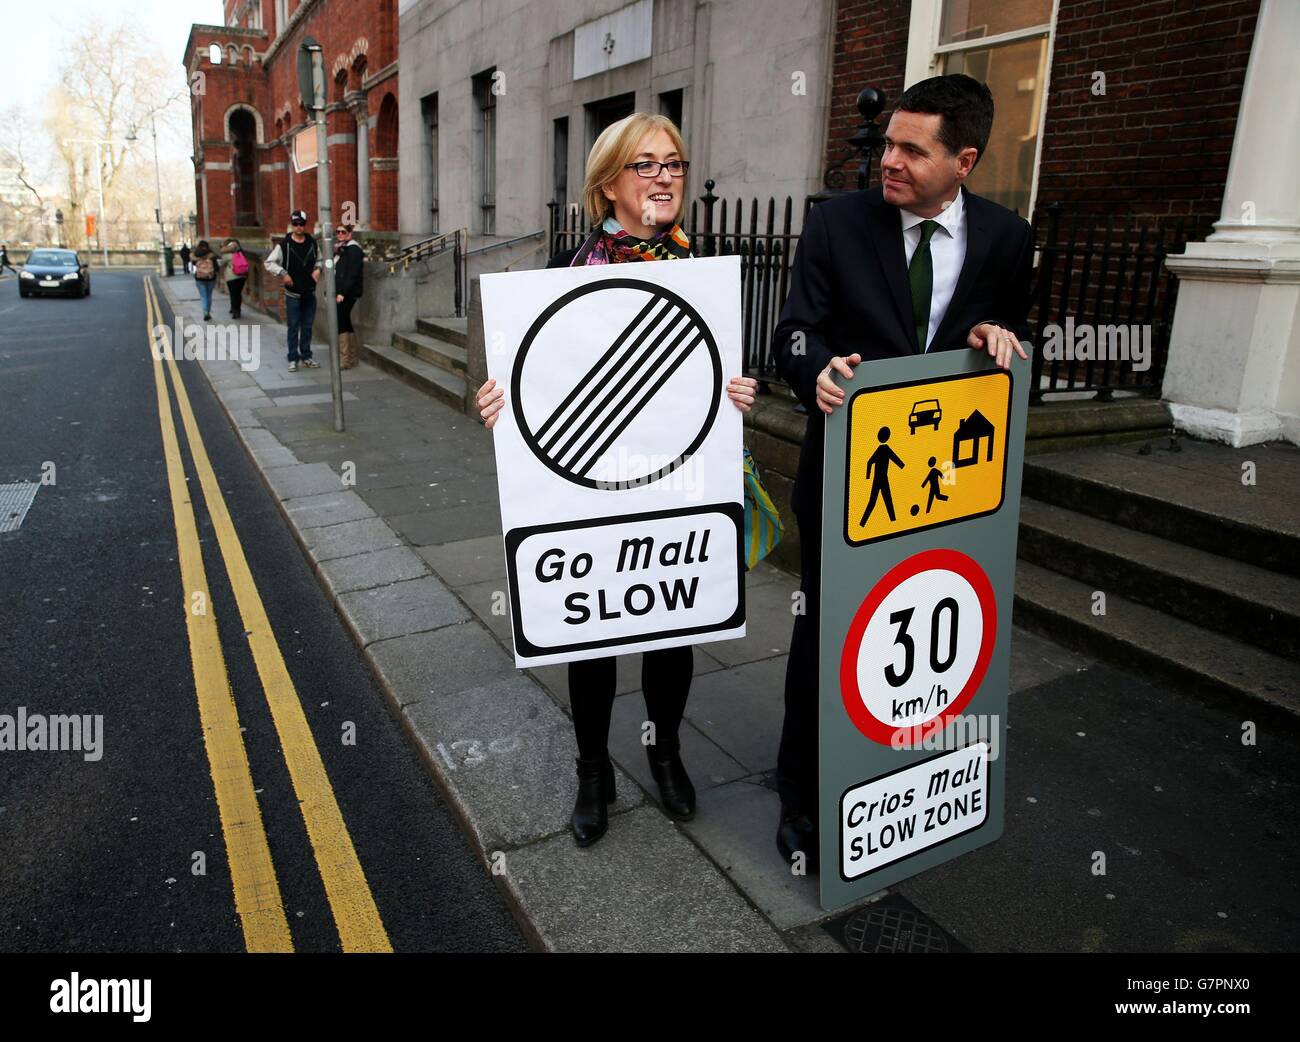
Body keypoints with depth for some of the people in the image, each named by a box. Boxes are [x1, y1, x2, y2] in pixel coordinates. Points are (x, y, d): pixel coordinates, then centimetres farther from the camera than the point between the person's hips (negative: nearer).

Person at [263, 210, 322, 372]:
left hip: (310, 292, 3)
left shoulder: (312, 243, 4)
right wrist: (283, 273, -18)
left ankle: (306, 356, 21)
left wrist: (317, 269, -1)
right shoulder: (284, 245, -7)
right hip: (293, 293, -3)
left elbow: (319, 259, 19)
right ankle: (293, 359, 7)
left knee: (307, 326, 10)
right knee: (293, 327, 1)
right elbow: (269, 263, -6)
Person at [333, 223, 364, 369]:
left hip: (347, 293, -9)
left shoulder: (353, 249, -9)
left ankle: (344, 360, -10)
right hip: (339, 293, 9)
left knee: (340, 323, -12)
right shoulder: (339, 249, 18)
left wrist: (342, 293, -21)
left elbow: (352, 274, -17)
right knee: (346, 323, 10)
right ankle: (352, 358, 16)